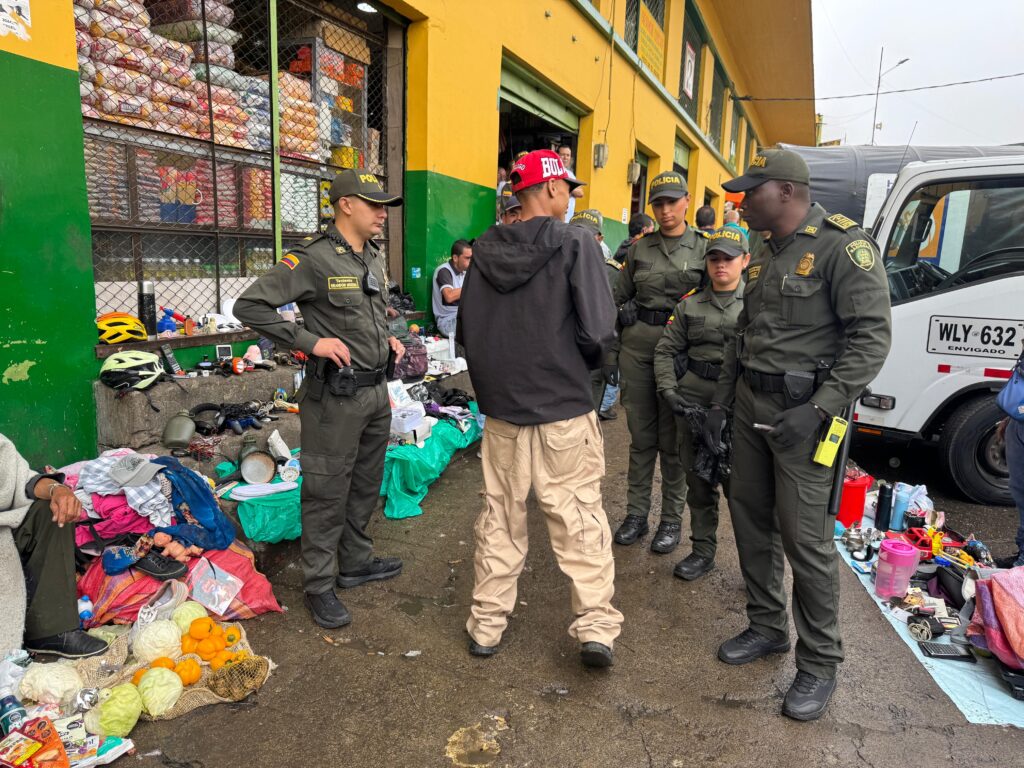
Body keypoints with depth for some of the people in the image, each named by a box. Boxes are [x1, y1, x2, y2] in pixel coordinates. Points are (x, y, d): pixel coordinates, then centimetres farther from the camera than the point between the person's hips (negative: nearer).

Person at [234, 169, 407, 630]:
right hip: (336, 396, -8)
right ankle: (319, 585, 17)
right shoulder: (314, 258, -14)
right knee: (327, 493, 3)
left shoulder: (373, 259, 12)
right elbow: (249, 305, -17)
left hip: (377, 391, 8)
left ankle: (355, 562, 36)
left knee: (366, 486, 19)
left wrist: (388, 341, 9)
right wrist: (311, 341, -21)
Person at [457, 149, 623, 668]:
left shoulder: (486, 249, 3)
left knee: (501, 518, 15)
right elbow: (597, 330, -16)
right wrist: (583, 365, 4)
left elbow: (466, 330, 7)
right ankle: (596, 626, 11)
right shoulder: (573, 242, -10)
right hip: (563, 409, -4)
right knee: (580, 518, 8)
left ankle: (486, 624, 24)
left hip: (500, 407, 4)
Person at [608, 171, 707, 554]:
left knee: (672, 439, 4)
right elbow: (618, 299, 9)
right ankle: (636, 513, 21)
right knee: (641, 435, 9)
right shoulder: (639, 249, 8)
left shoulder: (703, 249, 2)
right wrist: (610, 352, 4)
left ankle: (672, 518, 18)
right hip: (636, 346, 3)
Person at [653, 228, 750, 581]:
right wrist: (668, 389, -1)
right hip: (691, 400, 4)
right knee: (697, 479, 11)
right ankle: (703, 550, 26)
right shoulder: (690, 305, 13)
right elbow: (665, 349, 13)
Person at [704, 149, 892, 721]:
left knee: (806, 539, -3)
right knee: (751, 518, 14)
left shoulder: (843, 246, -12)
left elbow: (872, 336, -17)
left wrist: (818, 410, -22)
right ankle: (768, 627, 32)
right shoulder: (766, 253, 13)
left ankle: (820, 663, 16)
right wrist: (722, 402, 15)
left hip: (803, 411, -8)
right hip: (751, 404, 8)